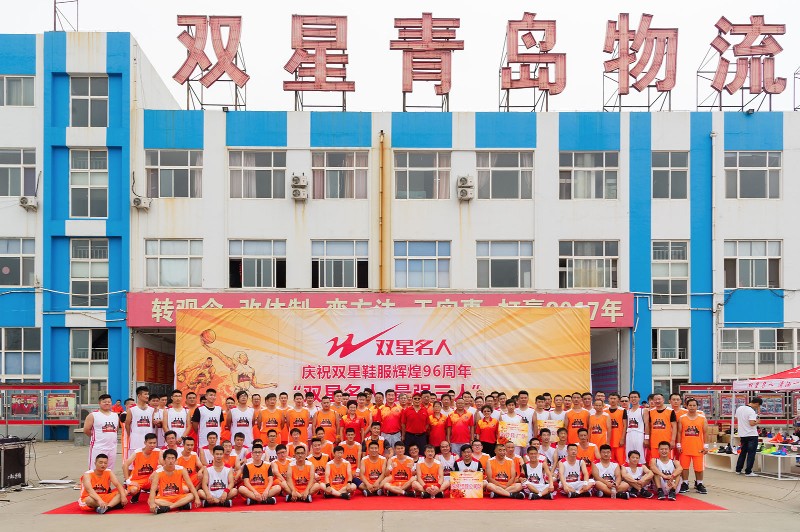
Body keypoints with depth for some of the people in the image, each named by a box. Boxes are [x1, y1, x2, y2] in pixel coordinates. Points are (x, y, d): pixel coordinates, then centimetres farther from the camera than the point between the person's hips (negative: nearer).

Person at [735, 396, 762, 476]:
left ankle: (738, 470, 20)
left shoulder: (739, 409, 7)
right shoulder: (751, 411, -18)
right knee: (751, 454, 0)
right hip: (752, 435, -7)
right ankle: (748, 472, 0)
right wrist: (757, 422, -6)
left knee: (743, 452, 18)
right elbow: (752, 423, -24)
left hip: (742, 435, 7)